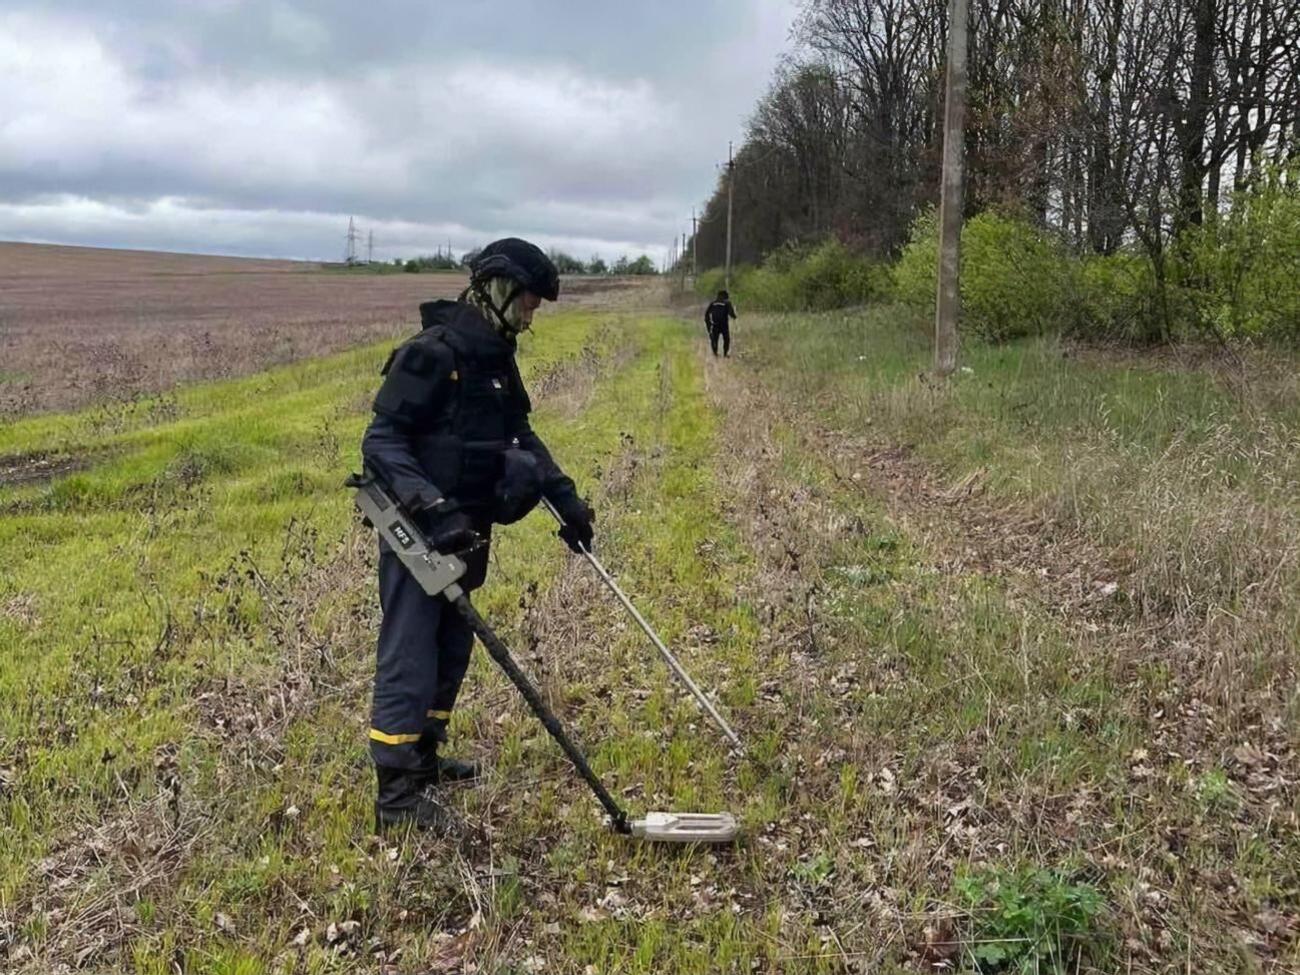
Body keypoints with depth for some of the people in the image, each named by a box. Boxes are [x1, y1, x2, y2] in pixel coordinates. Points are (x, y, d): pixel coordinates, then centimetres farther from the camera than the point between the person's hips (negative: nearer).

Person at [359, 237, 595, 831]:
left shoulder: (497, 359, 10)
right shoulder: (433, 355, -18)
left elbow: (521, 435, 20)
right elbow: (380, 443, -21)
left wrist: (565, 496, 11)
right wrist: (431, 508, -30)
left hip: (465, 533, 9)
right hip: (417, 535, -9)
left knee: (451, 653, 18)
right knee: (409, 660, -5)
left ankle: (424, 758, 34)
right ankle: (396, 796, 2)